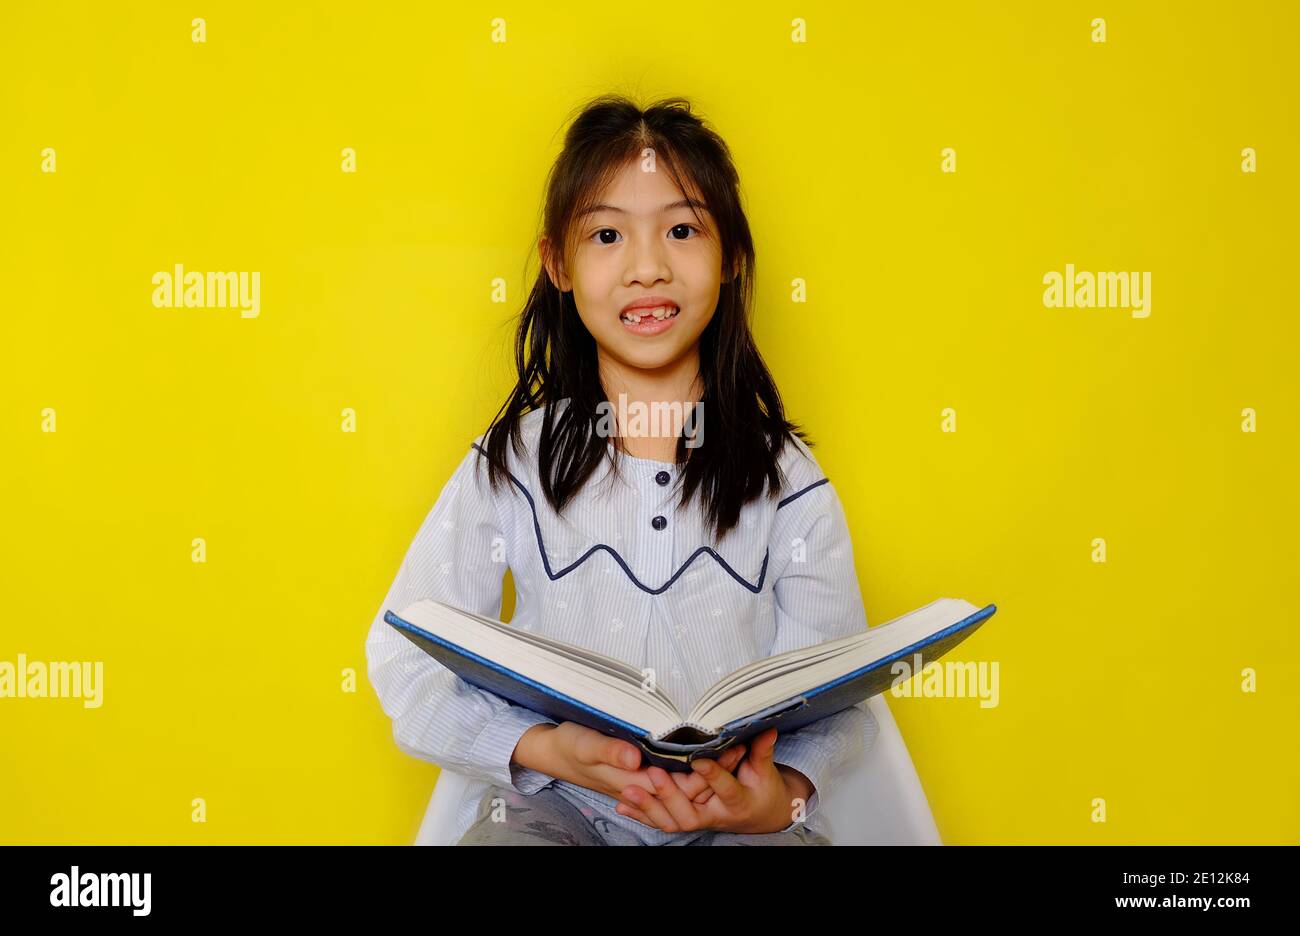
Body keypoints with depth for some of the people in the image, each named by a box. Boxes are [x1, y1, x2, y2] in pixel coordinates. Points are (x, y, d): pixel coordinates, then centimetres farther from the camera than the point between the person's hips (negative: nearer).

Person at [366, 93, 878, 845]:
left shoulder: (787, 482, 2)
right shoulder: (511, 466, 1)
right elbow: (405, 663, -1)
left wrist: (783, 793, -20)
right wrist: (543, 747, -16)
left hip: (739, 810, 1)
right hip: (550, 802, 0)